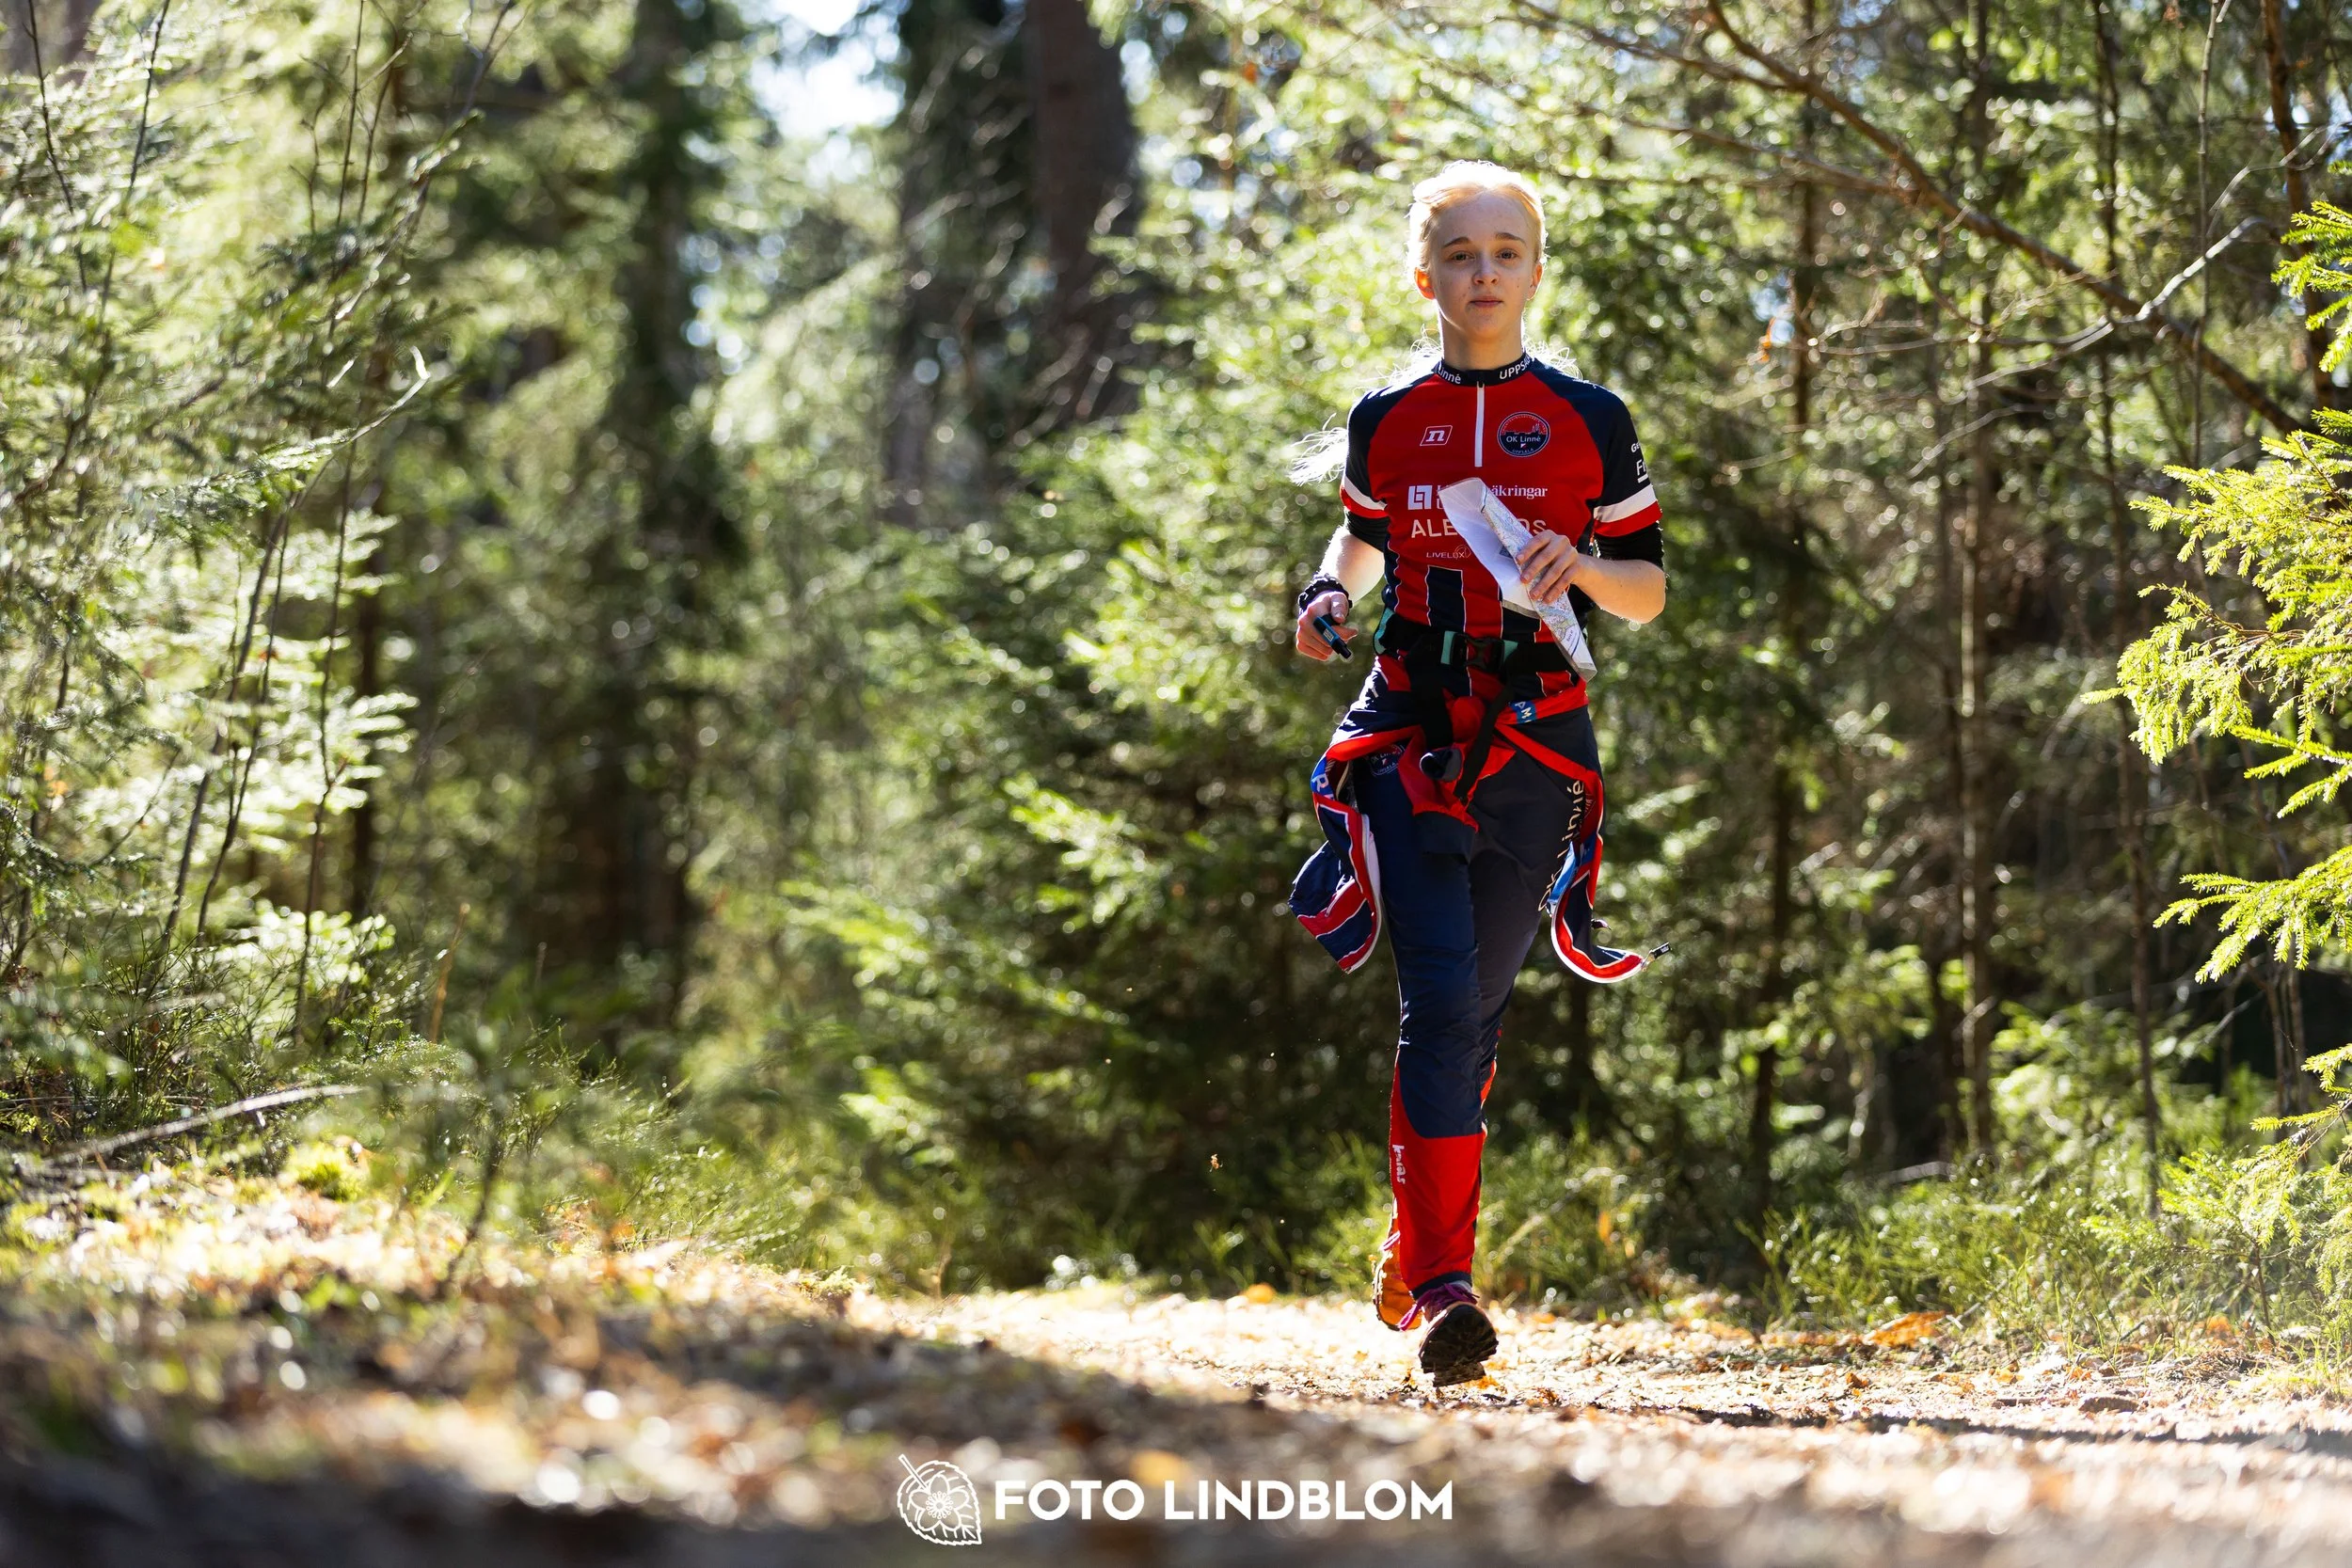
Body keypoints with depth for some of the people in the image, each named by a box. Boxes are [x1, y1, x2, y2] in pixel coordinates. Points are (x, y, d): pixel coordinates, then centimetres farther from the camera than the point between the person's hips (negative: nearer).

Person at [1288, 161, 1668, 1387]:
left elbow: (1648, 592, 8)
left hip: (1535, 743, 1)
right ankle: (1443, 1285, -17)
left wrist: (1581, 565, -12)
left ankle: (1413, 1258, 24)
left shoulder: (1589, 420, 5)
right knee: (1439, 1000, -15)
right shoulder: (1386, 421, 9)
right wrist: (1332, 593, 6)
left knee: (1477, 1008, 6)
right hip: (1408, 734, 0)